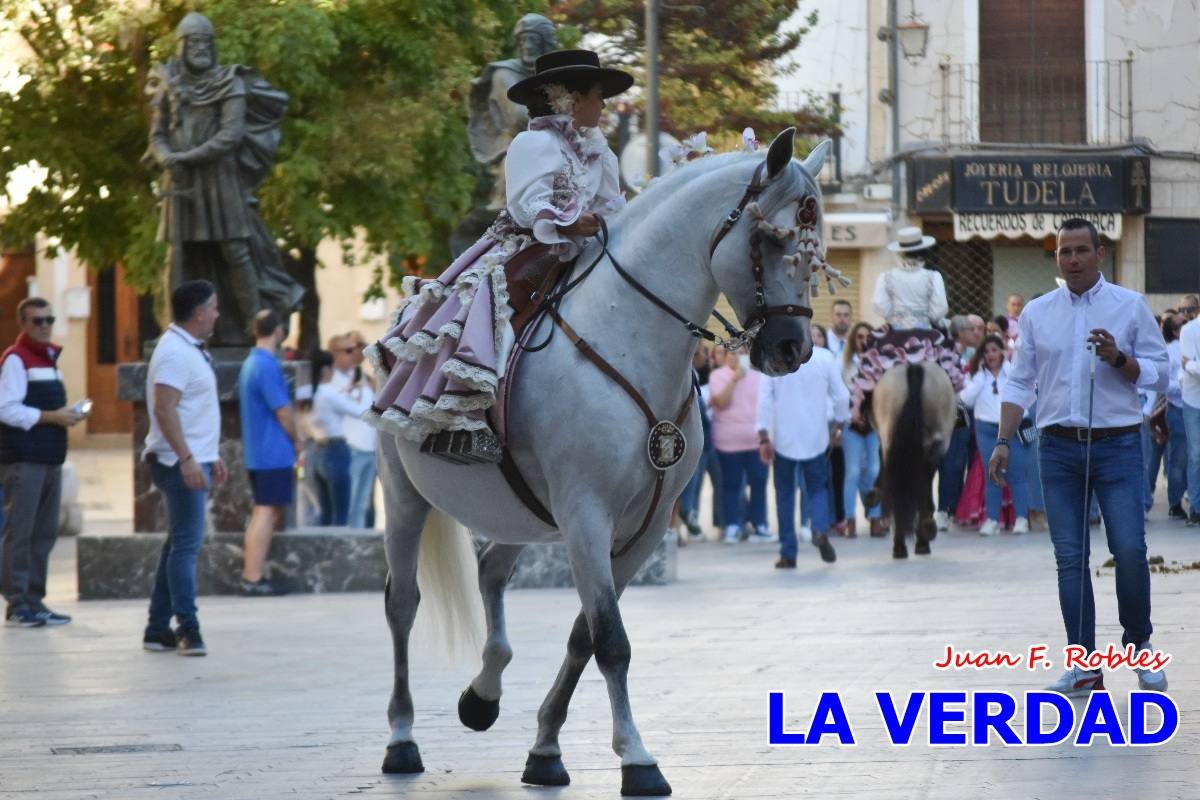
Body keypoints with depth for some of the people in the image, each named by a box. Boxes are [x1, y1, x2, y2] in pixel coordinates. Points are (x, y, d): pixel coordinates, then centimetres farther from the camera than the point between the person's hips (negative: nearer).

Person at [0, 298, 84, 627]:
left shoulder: (49, 357, 19)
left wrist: (67, 414, 9)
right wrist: (52, 417, -17)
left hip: (49, 458, 9)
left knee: (45, 533, 10)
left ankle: (34, 600, 15)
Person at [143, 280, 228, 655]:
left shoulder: (190, 350, 17)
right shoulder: (175, 352, -16)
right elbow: (164, 409, -24)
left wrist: (212, 455, 25)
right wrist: (187, 459, -28)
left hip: (193, 460, 11)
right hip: (182, 463, -11)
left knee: (180, 544, 12)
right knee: (186, 545, -11)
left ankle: (158, 630, 15)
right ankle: (187, 629, -12)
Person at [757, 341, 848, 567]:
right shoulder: (825, 357, -5)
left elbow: (764, 400, -8)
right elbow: (841, 395, -1)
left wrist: (763, 438, -5)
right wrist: (839, 425, 15)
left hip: (784, 439, -1)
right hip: (815, 437, 1)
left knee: (785, 493, 10)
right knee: (817, 487, 13)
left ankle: (788, 553, 7)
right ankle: (821, 529, -17)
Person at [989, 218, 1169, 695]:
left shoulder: (1130, 307, 4)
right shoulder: (1037, 313, 10)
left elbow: (1159, 373, 3)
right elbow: (1020, 382, 13)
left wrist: (1118, 359, -14)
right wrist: (1003, 442, 5)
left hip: (1117, 445, -2)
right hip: (1059, 447, 2)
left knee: (1129, 549, -10)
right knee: (1070, 557, 0)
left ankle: (1139, 644, 11)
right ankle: (1084, 665, 4)